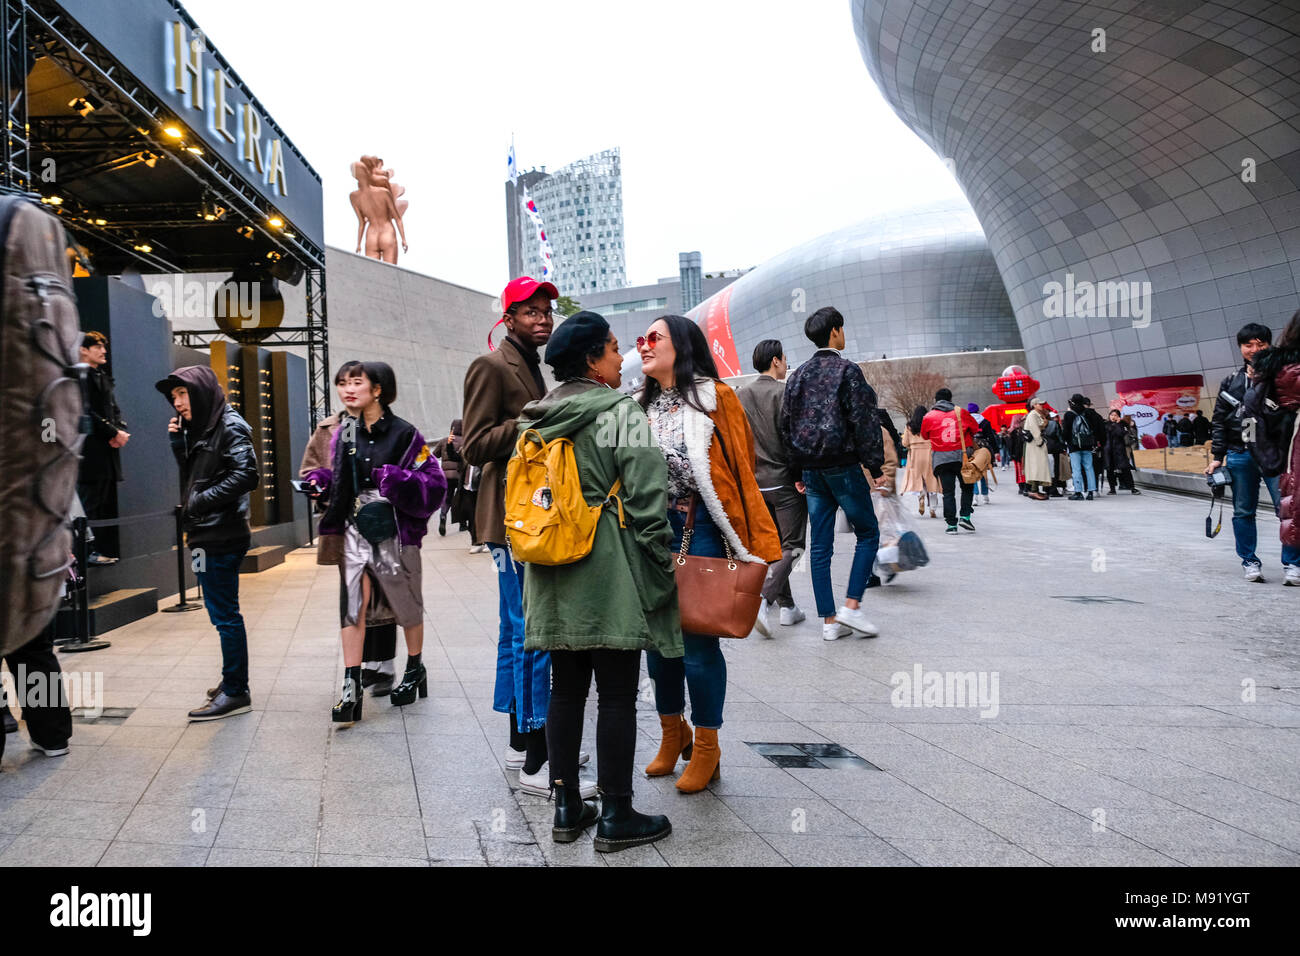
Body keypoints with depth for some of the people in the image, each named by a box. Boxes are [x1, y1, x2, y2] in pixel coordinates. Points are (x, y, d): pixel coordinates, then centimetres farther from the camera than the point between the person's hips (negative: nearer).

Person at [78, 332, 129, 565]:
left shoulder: (103, 377, 20)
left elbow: (114, 410, 19)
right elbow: (87, 413, -16)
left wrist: (121, 431, 0)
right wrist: (113, 433, -12)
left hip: (108, 449, 9)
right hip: (90, 451, -9)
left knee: (107, 501, 10)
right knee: (91, 501, -7)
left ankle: (105, 550, 15)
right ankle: (88, 552, -3)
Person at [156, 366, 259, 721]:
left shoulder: (230, 427, -11)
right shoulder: (202, 428, 17)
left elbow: (246, 475, -21)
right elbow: (193, 475, 20)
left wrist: (201, 502, -18)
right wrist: (178, 442, 7)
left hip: (221, 536, -9)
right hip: (207, 534, 9)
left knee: (224, 613, -5)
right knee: (221, 610, 15)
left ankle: (236, 692, 2)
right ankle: (233, 681, 26)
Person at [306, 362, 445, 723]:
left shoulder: (404, 434, -8)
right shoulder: (343, 434, 7)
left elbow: (434, 484, -12)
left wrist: (395, 479, -25)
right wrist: (321, 479, -1)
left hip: (395, 532, -3)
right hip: (355, 532, 3)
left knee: (406, 605, 12)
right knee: (352, 606, -6)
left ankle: (415, 669, 33)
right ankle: (351, 686, -3)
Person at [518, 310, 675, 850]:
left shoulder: (535, 421, 11)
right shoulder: (622, 412, -9)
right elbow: (646, 500, -14)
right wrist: (662, 571, -6)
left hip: (554, 580, 7)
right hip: (612, 576, -7)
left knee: (566, 690, 14)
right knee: (617, 696, 2)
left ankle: (567, 808, 23)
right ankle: (616, 816, 11)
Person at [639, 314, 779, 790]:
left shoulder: (715, 398, -3)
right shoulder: (642, 406, 14)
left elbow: (741, 470, -6)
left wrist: (748, 544, -11)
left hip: (701, 530, -6)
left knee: (698, 639, -2)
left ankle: (706, 749, 13)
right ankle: (672, 733, 29)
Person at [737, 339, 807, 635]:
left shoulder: (740, 396, 9)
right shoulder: (784, 392, -10)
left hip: (755, 483, 7)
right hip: (784, 480, -6)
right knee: (792, 546, -2)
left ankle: (787, 606, 19)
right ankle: (764, 600, -19)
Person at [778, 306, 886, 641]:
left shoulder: (798, 375, 11)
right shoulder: (847, 370, -8)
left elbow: (787, 426, 13)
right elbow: (864, 422, -12)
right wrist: (875, 466, -8)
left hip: (811, 469, 6)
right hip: (843, 466, -6)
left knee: (820, 545, 6)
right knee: (868, 534, 7)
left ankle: (829, 621, 9)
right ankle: (851, 605, -3)